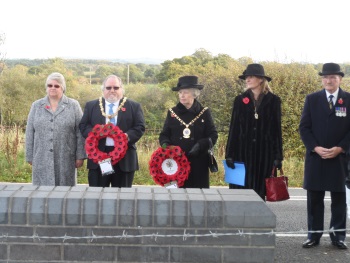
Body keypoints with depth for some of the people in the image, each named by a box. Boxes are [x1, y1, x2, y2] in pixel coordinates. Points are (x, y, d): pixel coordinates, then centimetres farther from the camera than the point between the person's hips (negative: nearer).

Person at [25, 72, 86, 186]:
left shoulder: (73, 105, 4)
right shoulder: (36, 106, 9)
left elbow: (80, 133, 1)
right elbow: (30, 133, 10)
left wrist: (80, 156, -4)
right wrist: (30, 156, 6)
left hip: (65, 160, -1)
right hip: (42, 159, 2)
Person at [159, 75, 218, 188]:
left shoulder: (204, 112, 3)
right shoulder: (172, 112, 8)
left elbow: (213, 135, 0)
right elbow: (164, 135, 10)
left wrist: (200, 145, -16)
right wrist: (165, 144, -12)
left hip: (198, 163, -1)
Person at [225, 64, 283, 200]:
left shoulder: (273, 100, 3)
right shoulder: (240, 100, 7)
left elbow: (276, 129, 3)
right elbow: (234, 129, 5)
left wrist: (278, 156, -1)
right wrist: (229, 154, -1)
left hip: (264, 152, -1)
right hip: (243, 152, 1)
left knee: (259, 192, 3)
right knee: (241, 189, -1)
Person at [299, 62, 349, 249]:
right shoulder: (312, 99, 4)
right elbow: (304, 127, 1)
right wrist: (316, 148, -11)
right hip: (315, 156, 1)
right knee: (314, 198, 5)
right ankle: (313, 235, 12)